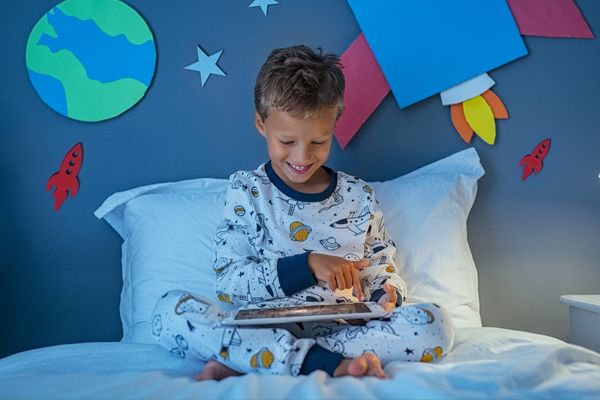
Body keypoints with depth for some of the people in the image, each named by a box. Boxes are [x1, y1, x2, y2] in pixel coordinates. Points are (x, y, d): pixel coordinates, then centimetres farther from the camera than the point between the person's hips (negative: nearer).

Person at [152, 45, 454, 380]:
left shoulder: (359, 197, 10)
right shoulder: (247, 192, 5)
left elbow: (384, 269, 15)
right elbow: (228, 282, -5)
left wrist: (388, 294, -10)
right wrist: (306, 265, -17)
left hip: (344, 329, 2)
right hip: (263, 331, -2)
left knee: (436, 323, -25)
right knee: (170, 308, -25)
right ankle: (331, 365, -33)